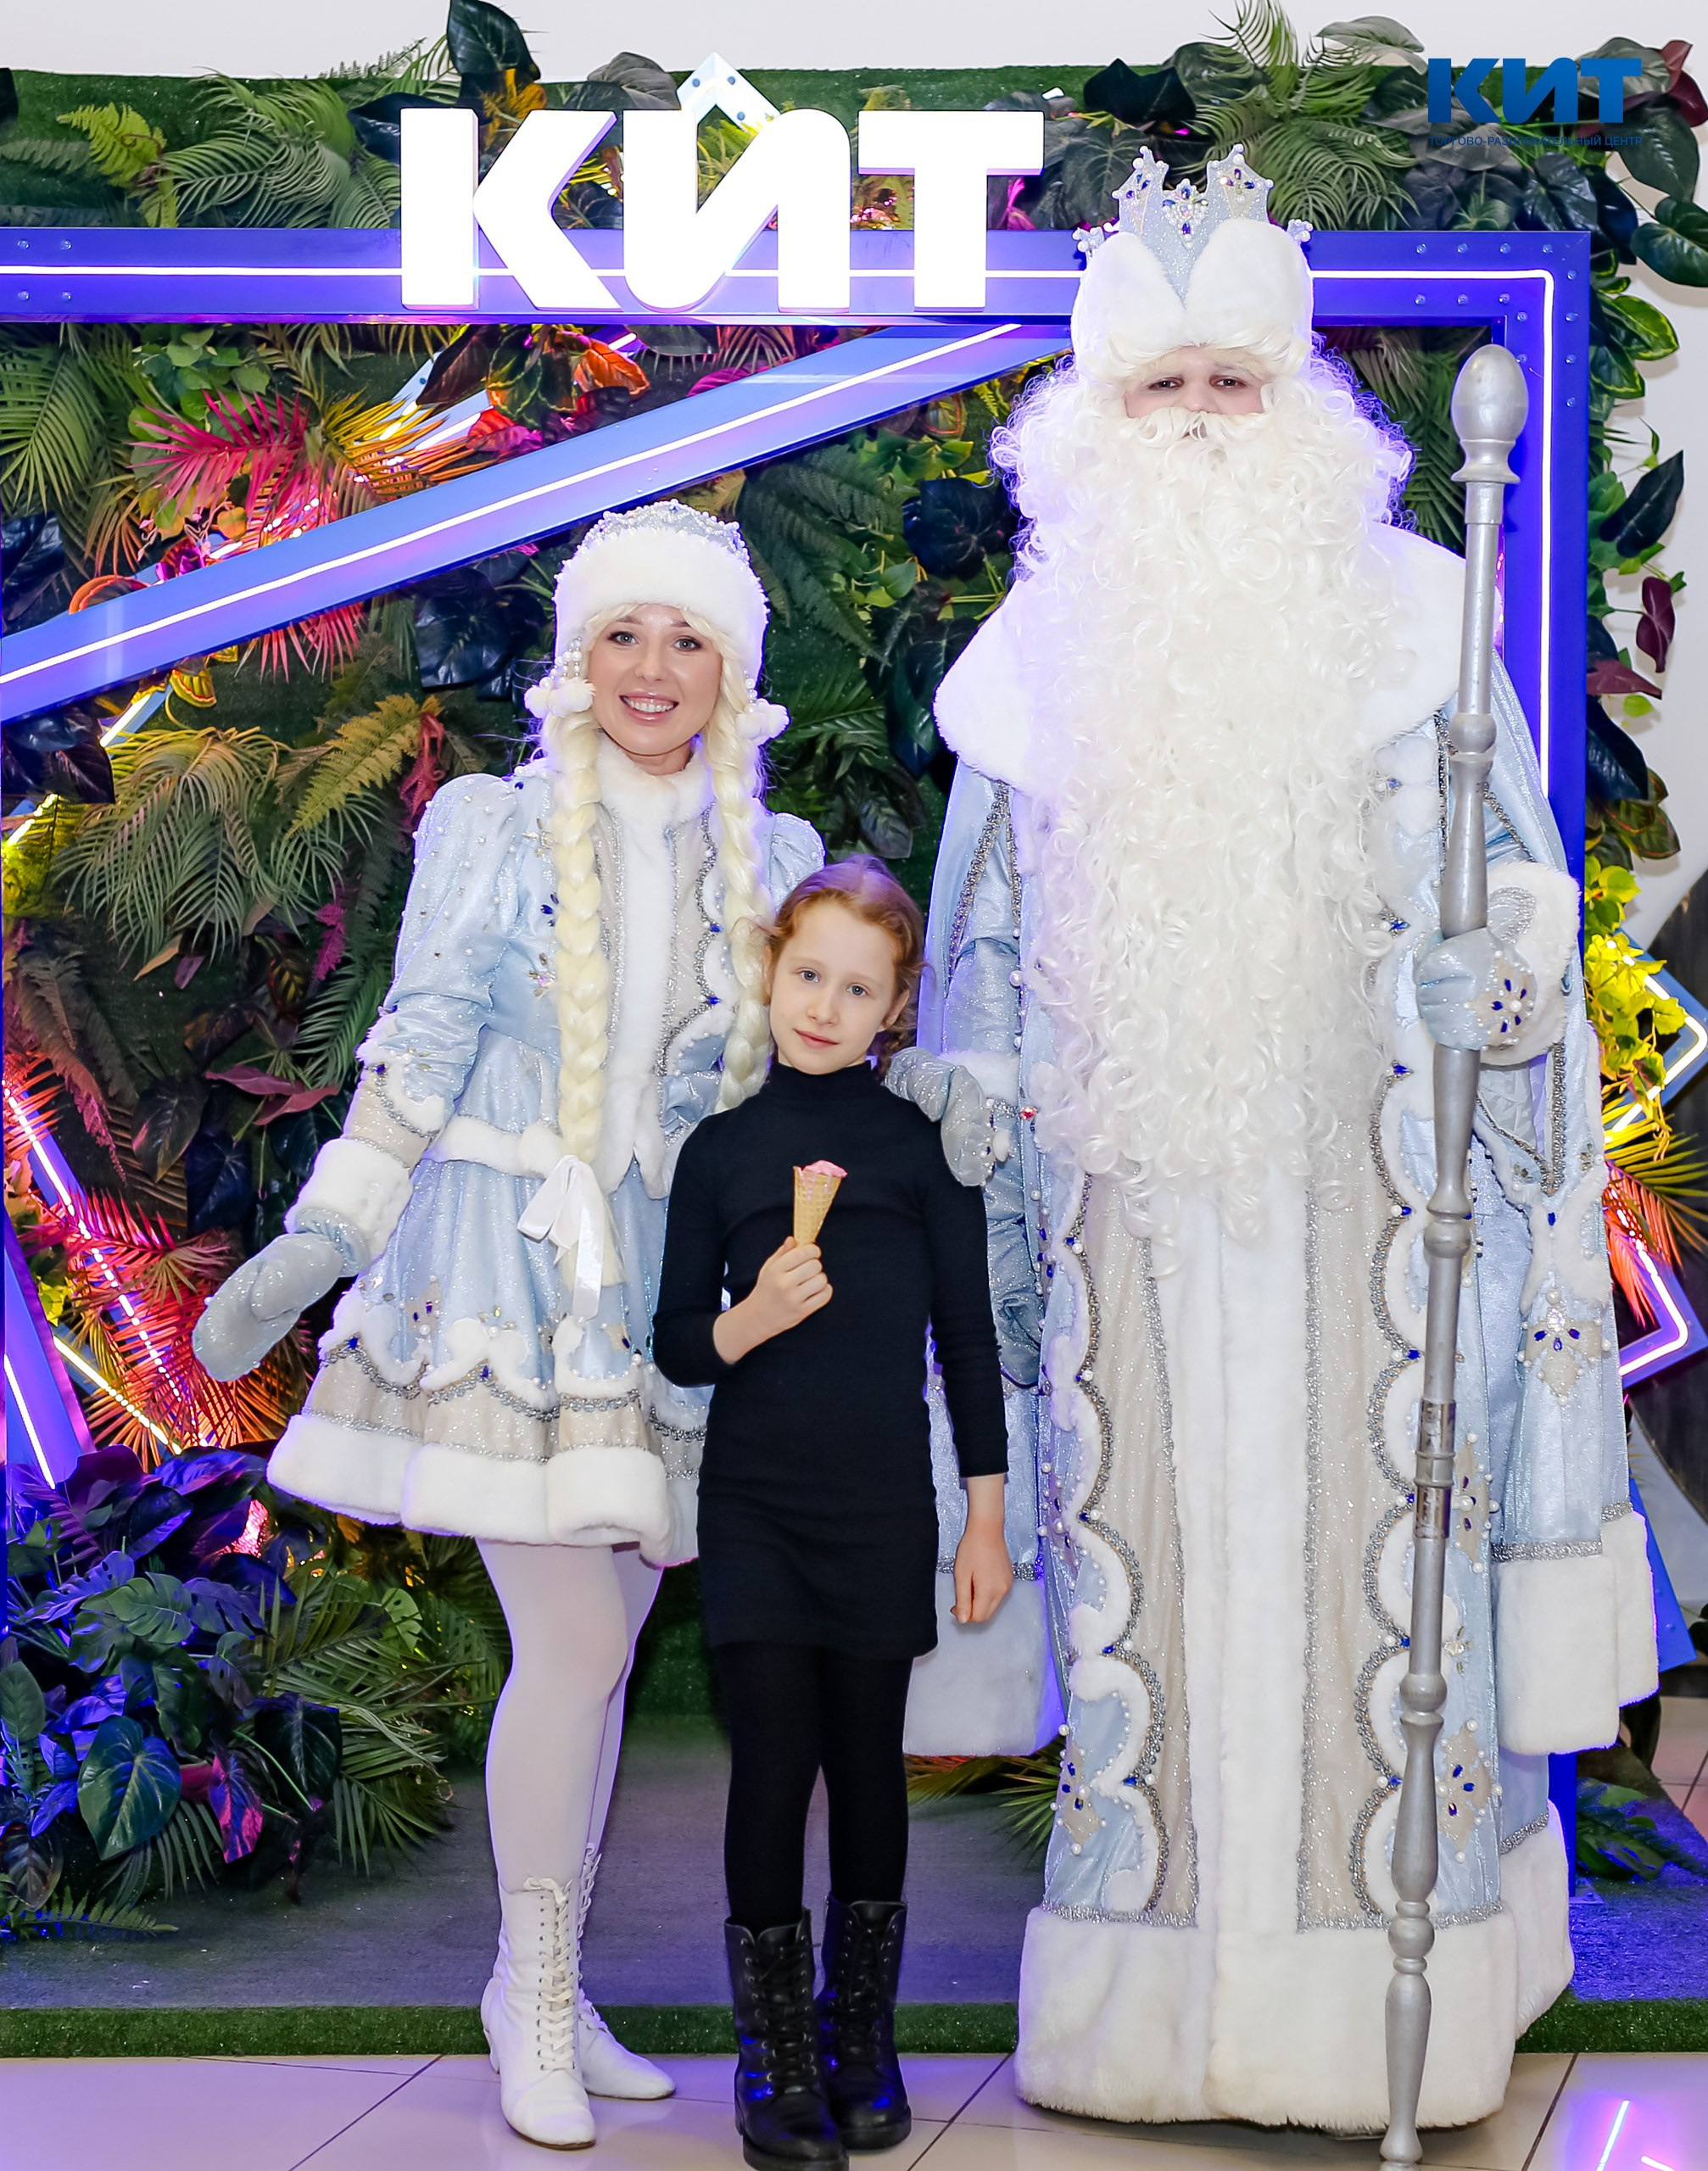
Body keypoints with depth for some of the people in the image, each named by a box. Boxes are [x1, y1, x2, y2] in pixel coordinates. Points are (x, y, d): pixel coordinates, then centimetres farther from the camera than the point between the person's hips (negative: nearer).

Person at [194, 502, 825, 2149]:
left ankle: (547, 1985, 21)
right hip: (511, 1276, -3)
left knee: (598, 1650, 7)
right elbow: (417, 1060, 1)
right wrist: (311, 1246, -4)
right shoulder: (489, 828, 2)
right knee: (576, 1644, -9)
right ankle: (535, 1993, 8)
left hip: (670, 1299, 3)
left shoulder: (769, 859, 10)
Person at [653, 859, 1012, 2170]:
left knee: (866, 1763, 7)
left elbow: (968, 1337, 3)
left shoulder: (922, 1145, 1)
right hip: (754, 1505, 0)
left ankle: (862, 2040, 23)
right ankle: (775, 2057, 9)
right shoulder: (721, 1149, 5)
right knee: (773, 1763, -4)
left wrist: (987, 1519, 1)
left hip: (883, 1504, 0)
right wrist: (753, 1318, -14)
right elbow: (678, 1345, 8)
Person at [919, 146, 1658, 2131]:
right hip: (1136, 1202, 2)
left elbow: (1514, 898, 5)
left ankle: (1386, 2006, 11)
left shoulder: (1407, 616, 3)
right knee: (1152, 1557, 5)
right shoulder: (1042, 652, 9)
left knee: (1369, 1552, 0)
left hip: (1362, 1191, -2)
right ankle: (1162, 2003, 16)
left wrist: (1499, 981, -14)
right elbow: (984, 958, 15)